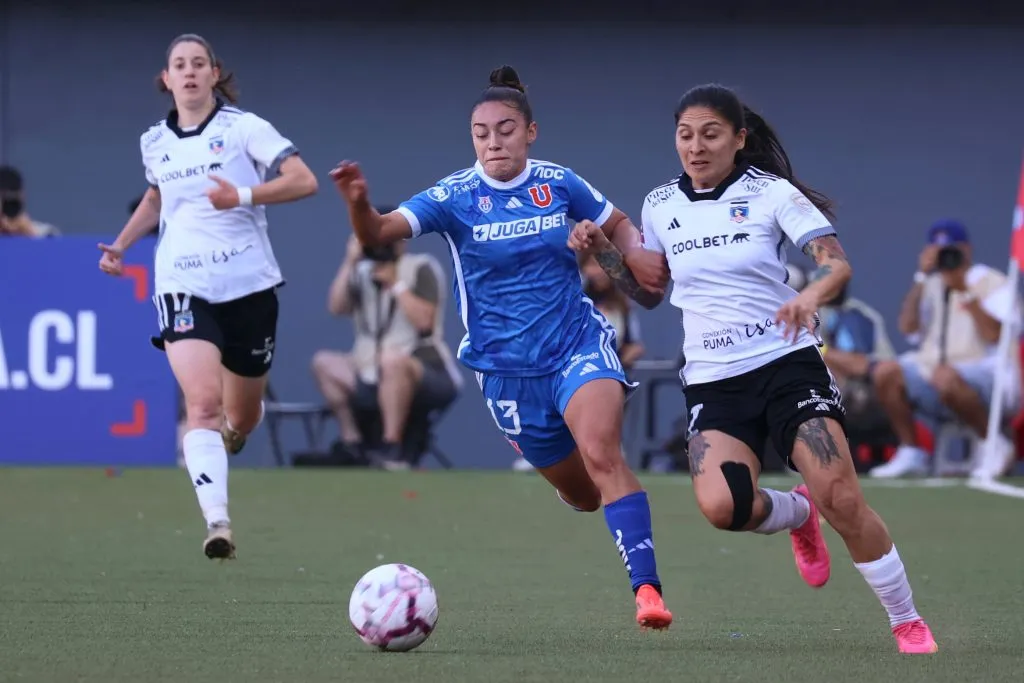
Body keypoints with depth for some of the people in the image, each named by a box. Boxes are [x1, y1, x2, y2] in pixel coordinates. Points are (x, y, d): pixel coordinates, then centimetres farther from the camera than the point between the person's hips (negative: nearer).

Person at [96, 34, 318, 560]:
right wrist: (120, 245, 21)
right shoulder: (154, 142, 10)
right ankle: (217, 522, -31)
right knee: (203, 402, -22)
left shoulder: (243, 127, -3)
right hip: (184, 289, 1)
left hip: (248, 285, -1)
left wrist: (244, 195, -23)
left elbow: (303, 181, -11)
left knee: (241, 419, 13)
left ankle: (226, 434, 52)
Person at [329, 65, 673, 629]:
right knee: (582, 494, 12)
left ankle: (647, 589, -29)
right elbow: (379, 233, -24)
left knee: (601, 455, -27)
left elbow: (618, 224, 16)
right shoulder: (455, 197, -9)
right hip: (505, 367, 1)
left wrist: (636, 254, -7)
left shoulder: (559, 184, -3)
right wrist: (358, 203, -46)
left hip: (578, 344, -1)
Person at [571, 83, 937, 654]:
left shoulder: (772, 193, -5)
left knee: (842, 500, -17)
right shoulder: (661, 206, 7)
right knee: (720, 506, -24)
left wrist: (810, 296, -34)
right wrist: (603, 249, 4)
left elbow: (837, 263, -13)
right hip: (713, 380, 3)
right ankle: (796, 515, 12)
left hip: (787, 362, -3)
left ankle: (910, 626, 2)